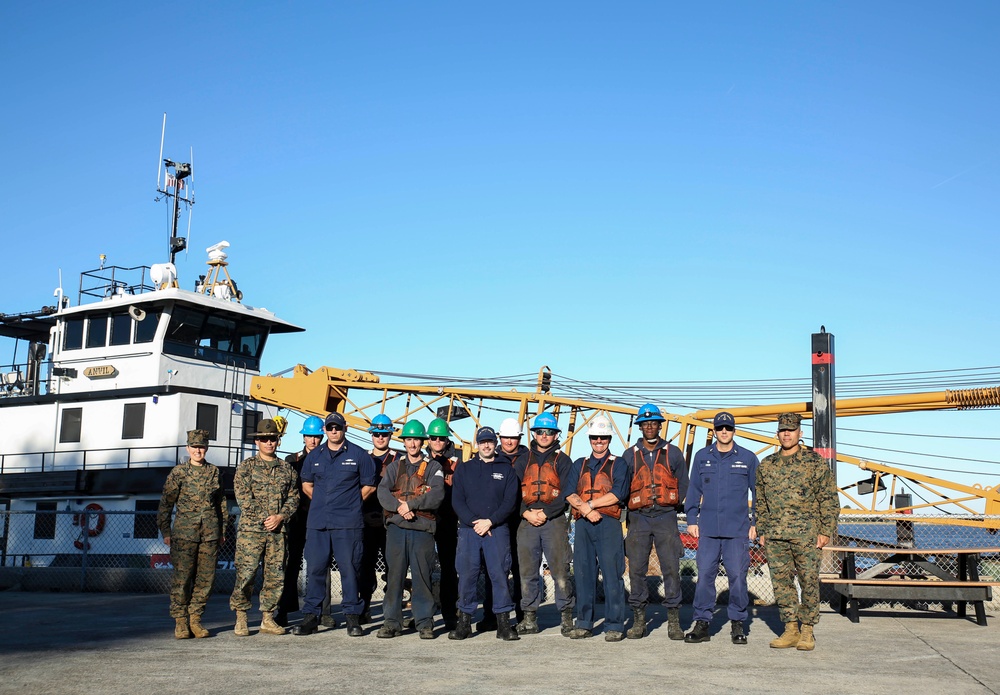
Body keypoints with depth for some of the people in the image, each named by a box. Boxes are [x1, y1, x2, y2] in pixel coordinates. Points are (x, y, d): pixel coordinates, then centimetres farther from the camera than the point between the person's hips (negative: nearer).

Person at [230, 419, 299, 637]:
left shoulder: (287, 469, 13)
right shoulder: (246, 467, 4)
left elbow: (293, 498, 11)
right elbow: (243, 497, -5)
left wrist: (280, 516, -6)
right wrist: (264, 518, -10)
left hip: (278, 530, 3)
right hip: (251, 529, -3)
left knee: (276, 575, 4)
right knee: (245, 574, -5)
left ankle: (267, 618, 14)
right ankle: (241, 618, 6)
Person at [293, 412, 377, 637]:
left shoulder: (359, 455, 3)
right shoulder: (314, 456, 13)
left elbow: (369, 486, 7)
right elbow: (306, 484, 23)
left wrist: (350, 504, 6)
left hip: (348, 523, -3)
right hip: (317, 523, 3)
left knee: (349, 568, -2)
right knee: (315, 568, 4)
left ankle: (353, 617, 4)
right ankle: (310, 616, 10)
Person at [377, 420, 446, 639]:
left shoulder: (433, 467, 7)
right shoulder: (395, 466, 16)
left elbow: (437, 495, -9)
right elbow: (382, 492, 2)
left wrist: (411, 504, -16)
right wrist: (399, 506, -15)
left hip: (422, 528, -2)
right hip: (396, 526, 2)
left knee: (422, 575, -1)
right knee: (394, 574, 1)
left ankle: (424, 622, 6)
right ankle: (392, 621, 8)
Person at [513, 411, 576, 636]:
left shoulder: (562, 461, 7)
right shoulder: (523, 461, 16)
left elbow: (566, 493, -2)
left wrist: (545, 513, -11)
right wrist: (527, 513, -7)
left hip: (554, 521, -3)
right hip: (527, 521, 3)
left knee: (560, 570, -5)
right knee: (527, 571, 3)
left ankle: (566, 617, 3)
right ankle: (529, 618, 10)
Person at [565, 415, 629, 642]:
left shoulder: (618, 464, 8)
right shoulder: (579, 465, 19)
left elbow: (617, 494, -7)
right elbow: (569, 493, 6)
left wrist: (590, 504, -8)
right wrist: (586, 510, -11)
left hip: (608, 523, -4)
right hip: (583, 524, 4)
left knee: (612, 574, -6)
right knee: (583, 573, 5)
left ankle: (614, 626, -1)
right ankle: (584, 624, 13)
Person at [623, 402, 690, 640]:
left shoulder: (673, 453, 10)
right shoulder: (629, 455, 11)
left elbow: (683, 485, 13)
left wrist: (676, 506, 1)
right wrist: (626, 513, 4)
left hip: (666, 517, -1)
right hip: (638, 518, 1)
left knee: (671, 568, -4)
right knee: (636, 569, 0)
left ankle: (674, 621, 2)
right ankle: (638, 619, 8)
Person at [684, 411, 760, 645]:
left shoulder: (748, 458, 6)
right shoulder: (702, 457, 9)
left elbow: (757, 493, 10)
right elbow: (694, 490, 14)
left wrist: (755, 523, 6)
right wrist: (692, 519, 8)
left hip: (738, 529, -1)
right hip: (708, 529, 1)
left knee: (737, 575, -1)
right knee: (704, 574, -1)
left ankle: (737, 623, 12)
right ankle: (702, 623, 6)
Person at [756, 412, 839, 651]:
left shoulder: (815, 462, 2)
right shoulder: (766, 465, 13)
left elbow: (829, 499, 1)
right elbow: (761, 501, 19)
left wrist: (826, 531, -4)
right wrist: (761, 531, 13)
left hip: (806, 534, -4)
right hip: (775, 535, 4)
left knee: (809, 582, 0)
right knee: (781, 582, 4)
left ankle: (807, 631, 9)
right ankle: (790, 629, 13)